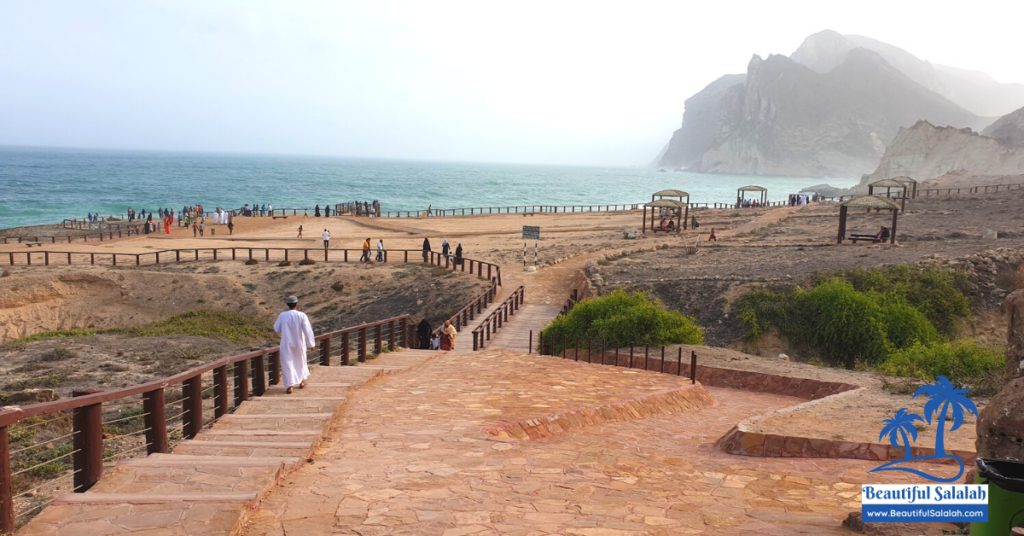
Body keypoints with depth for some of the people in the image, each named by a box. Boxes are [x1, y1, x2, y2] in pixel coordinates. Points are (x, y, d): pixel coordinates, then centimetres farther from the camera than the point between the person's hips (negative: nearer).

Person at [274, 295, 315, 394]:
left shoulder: (282, 316, -11)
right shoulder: (301, 315, -13)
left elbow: (277, 329, 3)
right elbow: (308, 330, -13)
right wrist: (311, 344, -5)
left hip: (286, 344, -1)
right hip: (299, 344, 1)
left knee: (287, 364, 4)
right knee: (300, 361, 22)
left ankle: (289, 386, -5)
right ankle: (301, 381, 35)